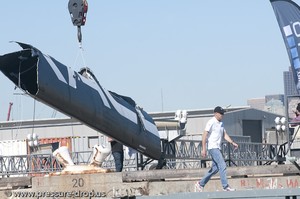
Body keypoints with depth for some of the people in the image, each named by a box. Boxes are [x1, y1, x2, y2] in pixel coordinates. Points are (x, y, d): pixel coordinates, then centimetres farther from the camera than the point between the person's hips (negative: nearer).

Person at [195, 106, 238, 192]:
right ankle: (225, 186, -15)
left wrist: (232, 142, 2)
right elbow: (205, 135, -16)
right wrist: (203, 149, -23)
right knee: (222, 165, -15)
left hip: (217, 148, 10)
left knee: (215, 168, 11)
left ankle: (200, 184, 19)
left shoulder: (221, 123, 17)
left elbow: (225, 135, 18)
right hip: (213, 147, -10)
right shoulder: (211, 122, -11)